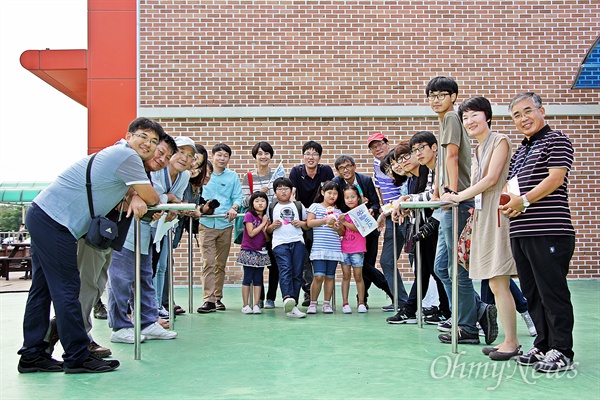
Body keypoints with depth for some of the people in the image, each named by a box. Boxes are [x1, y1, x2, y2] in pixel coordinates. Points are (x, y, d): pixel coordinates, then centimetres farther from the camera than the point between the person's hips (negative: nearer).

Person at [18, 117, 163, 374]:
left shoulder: (118, 155, 19)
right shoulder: (127, 156, -12)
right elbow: (151, 197, -10)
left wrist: (137, 199, -6)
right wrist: (142, 198, 12)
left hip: (42, 216, 10)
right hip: (55, 223, -10)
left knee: (42, 289, 12)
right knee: (66, 290, -5)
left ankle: (32, 355, 18)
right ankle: (77, 357, 1)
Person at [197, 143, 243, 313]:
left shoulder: (233, 176, 11)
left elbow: (237, 197, 5)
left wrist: (234, 208, -16)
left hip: (225, 224, 2)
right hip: (206, 223, -2)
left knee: (221, 264, 9)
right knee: (208, 263, -10)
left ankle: (218, 298, 17)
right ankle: (209, 300, -12)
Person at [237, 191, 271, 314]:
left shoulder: (266, 217, 9)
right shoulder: (249, 215, -7)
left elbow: (268, 239, 8)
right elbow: (251, 233, -16)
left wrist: (266, 231, -11)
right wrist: (263, 224, -10)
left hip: (261, 252, 5)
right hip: (249, 252, -5)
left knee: (258, 279, 5)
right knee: (247, 278, -1)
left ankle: (256, 305, 8)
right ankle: (246, 305, 5)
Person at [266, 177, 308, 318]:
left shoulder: (299, 206, 19)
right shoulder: (271, 208, 17)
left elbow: (308, 226, 22)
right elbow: (267, 230, 18)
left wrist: (301, 223, 1)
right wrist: (273, 226, -2)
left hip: (298, 242, 2)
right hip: (280, 243, -1)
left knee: (297, 273, -3)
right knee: (285, 270, -21)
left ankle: (292, 307, -1)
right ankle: (288, 298, -39)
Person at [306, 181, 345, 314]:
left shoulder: (338, 212, 16)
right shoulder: (315, 206, 7)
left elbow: (343, 232, 16)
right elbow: (309, 222, -5)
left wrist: (337, 228, -6)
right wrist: (325, 220, -13)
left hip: (334, 248, 4)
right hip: (319, 248, -4)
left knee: (330, 276, 5)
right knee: (319, 276, -11)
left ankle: (327, 303, 14)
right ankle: (313, 303, 2)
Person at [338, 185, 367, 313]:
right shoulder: (344, 213, 13)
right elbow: (342, 232, 12)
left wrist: (344, 222, -18)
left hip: (357, 249, -4)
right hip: (344, 248, 4)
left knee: (358, 276, 0)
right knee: (345, 275, 2)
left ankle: (361, 303, 7)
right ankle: (345, 303, 3)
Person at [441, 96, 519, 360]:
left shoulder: (499, 141, -2)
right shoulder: (477, 151, 21)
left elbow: (491, 179, -12)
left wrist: (459, 197, -9)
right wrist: (451, 200, 3)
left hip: (496, 214, -8)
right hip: (481, 216, 8)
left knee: (498, 283, -9)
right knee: (495, 284, 7)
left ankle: (511, 342, -2)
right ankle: (509, 340, 13)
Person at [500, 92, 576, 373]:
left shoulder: (556, 141, -1)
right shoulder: (520, 151, 22)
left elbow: (556, 178, -12)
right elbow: (510, 184, 26)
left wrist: (524, 200, -17)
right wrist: (506, 200, 6)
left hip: (549, 230, -8)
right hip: (520, 231, 8)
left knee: (553, 292, -5)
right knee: (532, 294, 11)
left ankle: (562, 352, 2)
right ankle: (543, 346, 21)